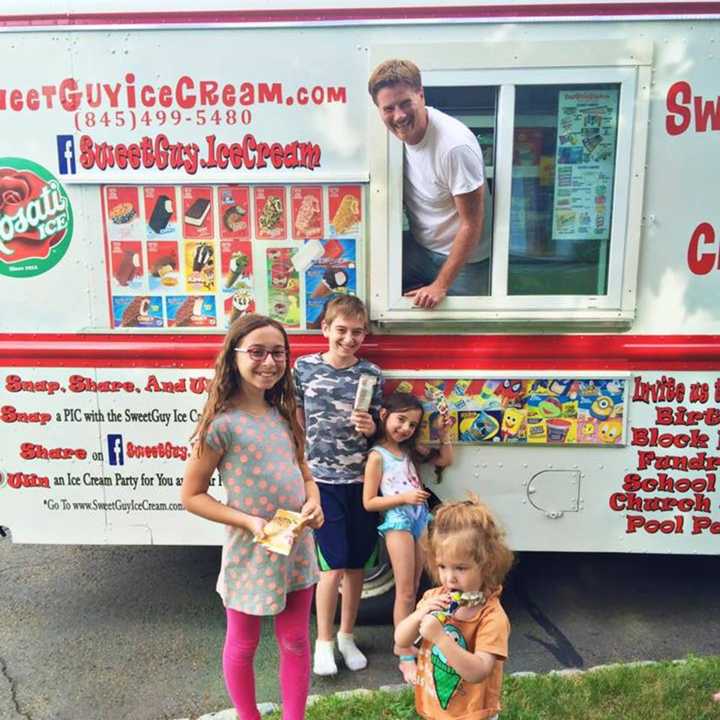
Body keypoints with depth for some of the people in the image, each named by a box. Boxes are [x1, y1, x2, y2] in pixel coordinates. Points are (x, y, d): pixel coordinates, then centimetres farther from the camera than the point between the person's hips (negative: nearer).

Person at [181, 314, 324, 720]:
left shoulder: (283, 414, 1)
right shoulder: (221, 424, -17)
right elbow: (192, 495, -12)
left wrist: (313, 503, -9)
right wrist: (247, 521, -22)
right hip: (251, 551, -5)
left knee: (296, 643, 16)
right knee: (243, 645, 18)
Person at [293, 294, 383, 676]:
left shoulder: (371, 373, 1)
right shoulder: (304, 367, -1)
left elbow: (376, 428, 8)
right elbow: (296, 420, 5)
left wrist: (369, 428, -14)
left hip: (361, 480, 2)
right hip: (320, 479, -2)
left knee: (356, 563, 11)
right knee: (334, 564, -3)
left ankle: (346, 636, 31)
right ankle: (323, 641, 18)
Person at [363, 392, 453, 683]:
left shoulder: (410, 450, 10)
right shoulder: (377, 456, -10)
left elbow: (444, 460, 20)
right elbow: (369, 502, -11)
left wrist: (443, 433, 7)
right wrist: (403, 498, -20)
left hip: (420, 519, 7)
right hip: (398, 522, -7)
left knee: (412, 589, 15)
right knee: (405, 591, -3)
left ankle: (402, 643, 29)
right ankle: (406, 658, 6)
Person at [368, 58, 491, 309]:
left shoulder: (456, 146, -28)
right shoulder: (398, 135, -7)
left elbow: (471, 224, -22)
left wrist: (440, 286, -20)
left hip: (462, 257, -5)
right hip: (417, 248, 5)